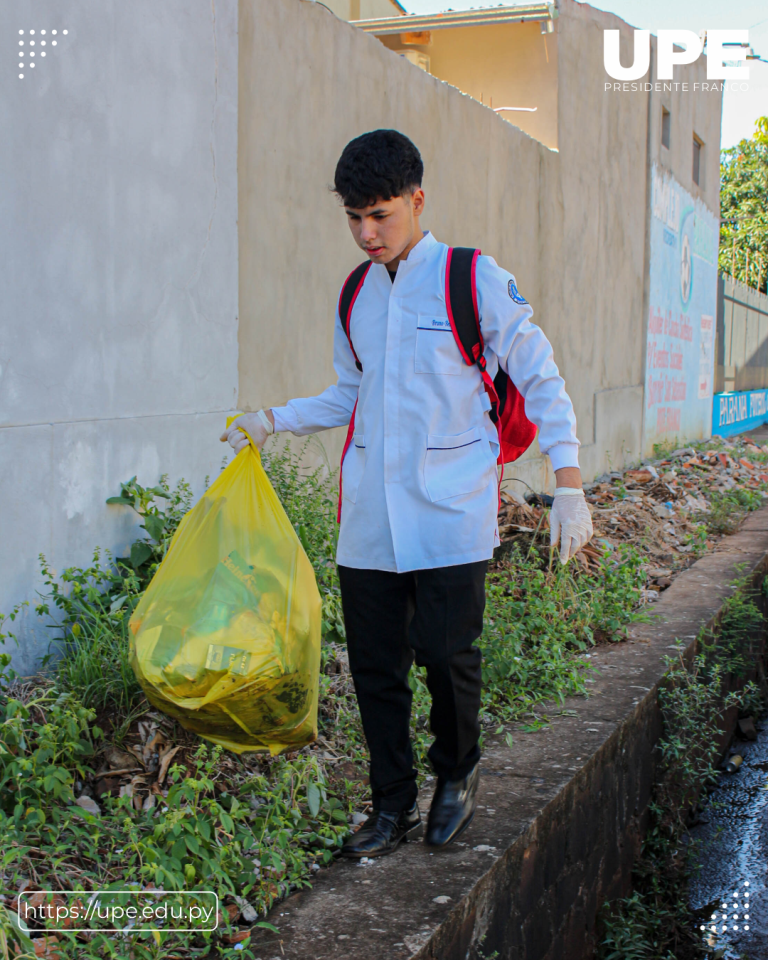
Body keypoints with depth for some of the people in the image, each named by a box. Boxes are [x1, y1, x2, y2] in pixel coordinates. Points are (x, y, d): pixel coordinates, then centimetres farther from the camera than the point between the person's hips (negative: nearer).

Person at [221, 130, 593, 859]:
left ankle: (456, 777, 23)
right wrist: (272, 422, 14)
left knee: (446, 653, -7)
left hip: (449, 507, -5)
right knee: (374, 662, 5)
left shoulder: (476, 280, -3)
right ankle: (394, 805, 22)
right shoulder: (356, 295, 13)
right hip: (369, 512, 5)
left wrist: (568, 486, -8)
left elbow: (540, 382, -1)